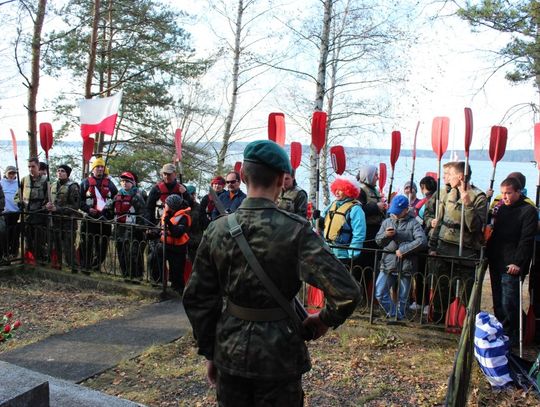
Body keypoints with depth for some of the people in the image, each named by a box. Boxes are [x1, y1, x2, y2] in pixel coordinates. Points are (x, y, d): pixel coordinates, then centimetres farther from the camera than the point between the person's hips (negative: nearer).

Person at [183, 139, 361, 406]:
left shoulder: (217, 229, -6)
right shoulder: (295, 230, -17)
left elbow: (197, 299, 0)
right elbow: (346, 292, -23)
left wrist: (209, 352, 11)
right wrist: (325, 319, -3)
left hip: (229, 351, 3)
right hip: (278, 354, -3)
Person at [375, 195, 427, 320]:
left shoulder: (413, 223, -3)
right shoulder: (387, 222, 11)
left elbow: (422, 241, -16)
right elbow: (378, 240, 13)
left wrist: (403, 250, -17)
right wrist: (386, 234, -9)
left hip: (405, 266, -3)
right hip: (387, 265, 3)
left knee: (402, 298, 8)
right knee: (380, 294, -1)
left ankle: (399, 318, 26)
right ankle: (392, 314, 18)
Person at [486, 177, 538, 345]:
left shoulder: (528, 211, -6)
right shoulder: (501, 209, 16)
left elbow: (527, 240, -13)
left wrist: (518, 263, -18)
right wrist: (488, 255, 10)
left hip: (512, 266, -7)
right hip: (496, 263, 7)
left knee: (509, 304, -5)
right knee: (498, 303, 13)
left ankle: (513, 337, 7)